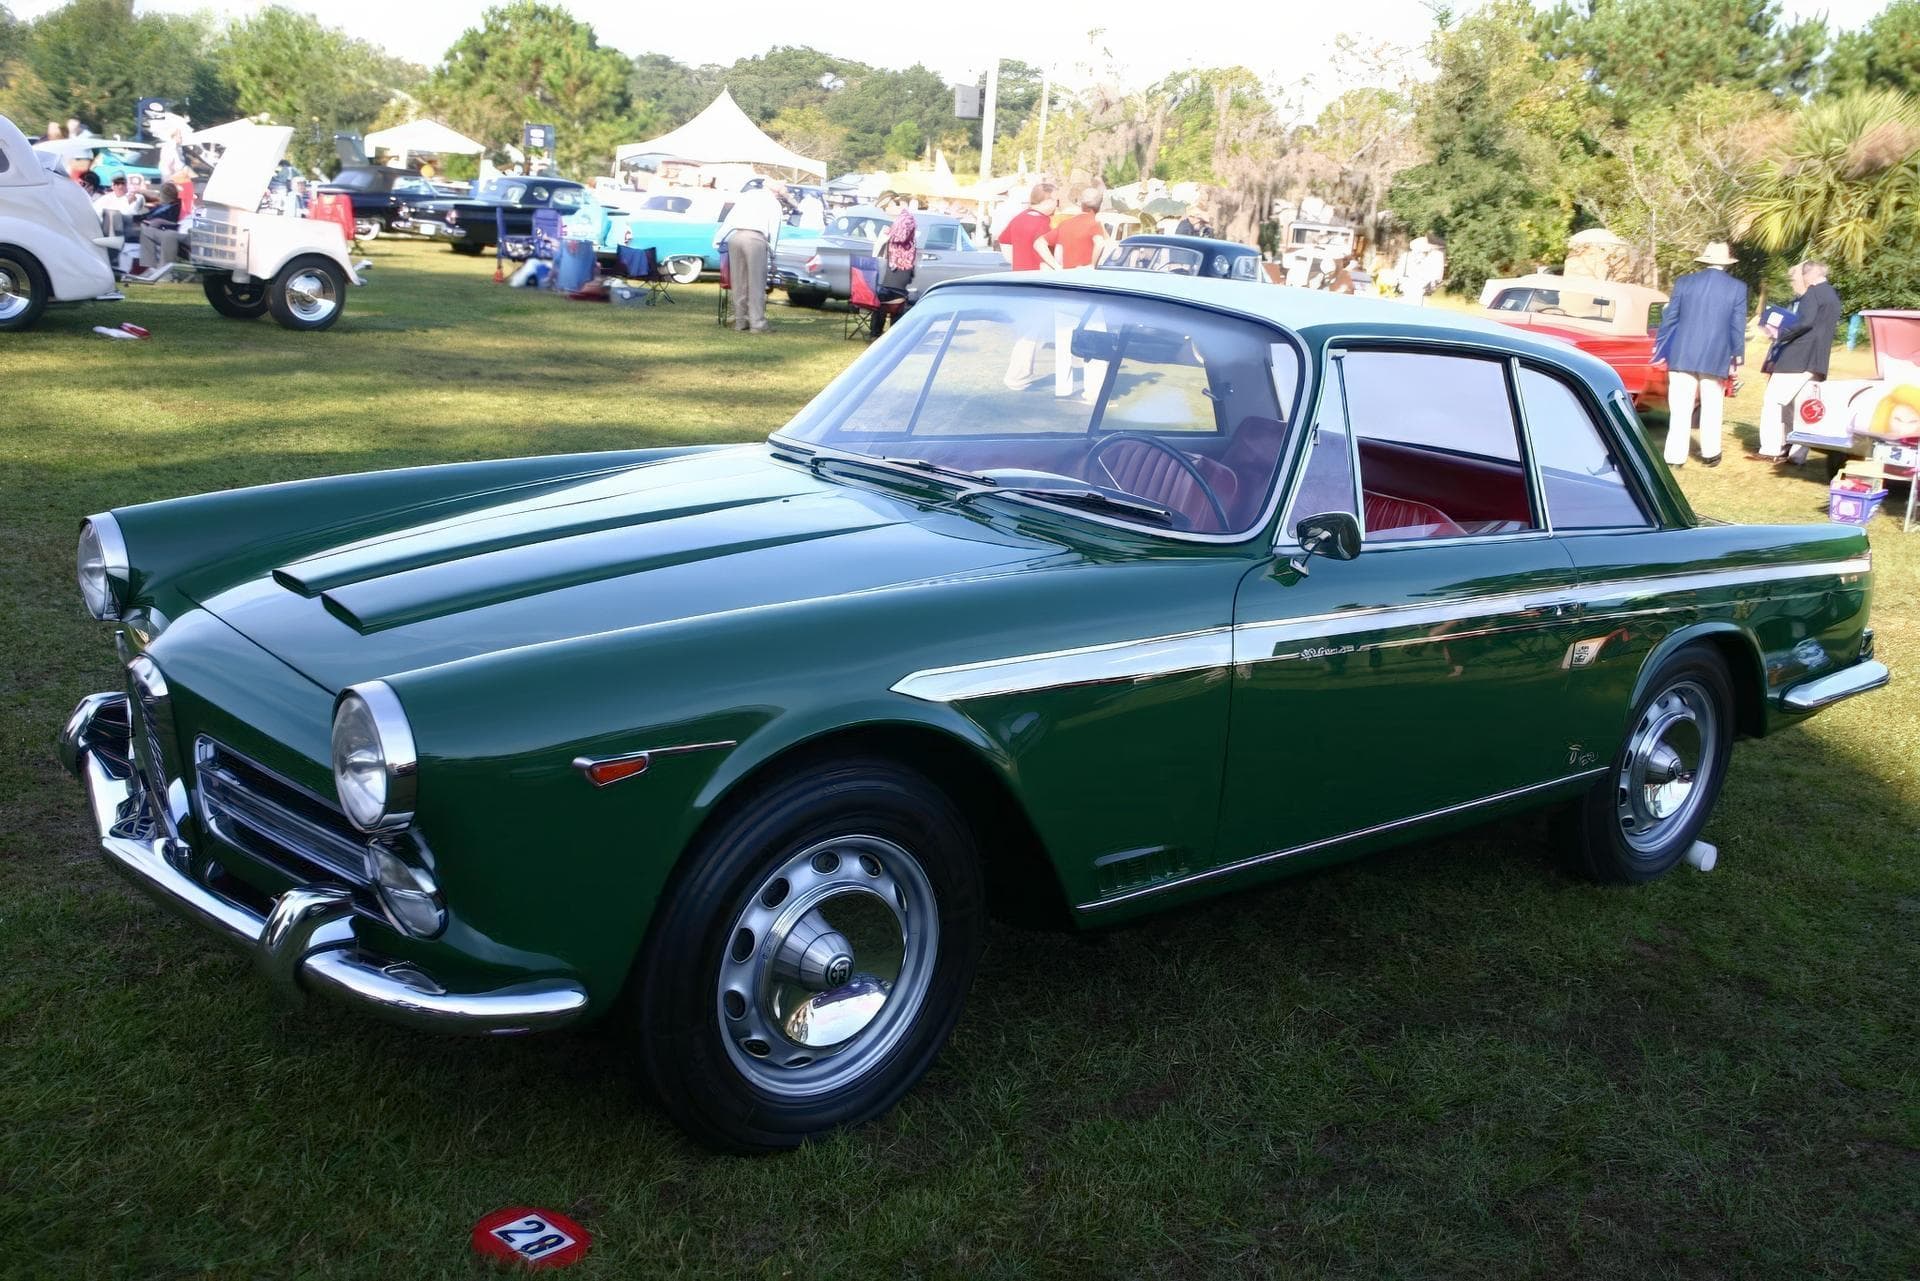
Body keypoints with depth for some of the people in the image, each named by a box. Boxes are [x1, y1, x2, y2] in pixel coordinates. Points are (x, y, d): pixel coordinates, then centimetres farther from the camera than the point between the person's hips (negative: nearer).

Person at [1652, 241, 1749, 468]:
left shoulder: (1684, 282, 1)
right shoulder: (1737, 288, 0)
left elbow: (1669, 318, 3)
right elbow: (1738, 327, 1)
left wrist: (1660, 348, 13)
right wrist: (1737, 358, 8)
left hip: (1682, 355, 0)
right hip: (1717, 358, 0)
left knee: (1680, 408, -1)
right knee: (1712, 409, 12)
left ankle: (1675, 456, -4)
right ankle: (1710, 454, 20)